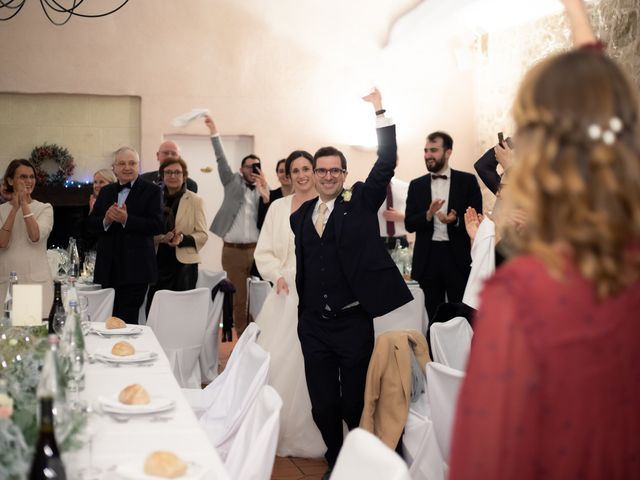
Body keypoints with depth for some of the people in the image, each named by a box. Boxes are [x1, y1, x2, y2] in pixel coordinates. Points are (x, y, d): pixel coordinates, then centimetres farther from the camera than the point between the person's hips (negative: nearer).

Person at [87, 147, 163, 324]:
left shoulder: (151, 191, -1)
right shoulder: (105, 192, 16)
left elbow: (157, 226, -12)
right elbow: (90, 225, 11)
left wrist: (126, 219, -21)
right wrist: (105, 220, -11)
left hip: (135, 270, -5)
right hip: (108, 269, 5)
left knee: (126, 320, -5)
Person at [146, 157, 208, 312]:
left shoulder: (195, 200, 4)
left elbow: (203, 235, 1)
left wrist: (183, 239, -18)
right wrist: (161, 238, -11)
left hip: (184, 264, -2)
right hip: (159, 264, 2)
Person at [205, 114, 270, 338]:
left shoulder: (265, 191, 8)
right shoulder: (233, 182, 7)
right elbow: (221, 159, -3)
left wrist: (265, 195, -13)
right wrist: (214, 132, -11)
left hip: (257, 250, 1)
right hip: (234, 250, -1)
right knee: (239, 298, 4)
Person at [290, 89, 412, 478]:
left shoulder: (361, 201, 0)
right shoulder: (302, 216, 10)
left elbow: (386, 164, -12)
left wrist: (380, 113, -18)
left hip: (353, 322, -3)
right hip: (313, 325, 4)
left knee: (355, 404, 6)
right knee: (323, 406, 8)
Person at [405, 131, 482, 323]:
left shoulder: (467, 181, 1)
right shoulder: (416, 185, 8)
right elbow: (409, 224, 2)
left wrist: (456, 220, -21)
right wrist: (428, 214, -16)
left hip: (457, 257, -2)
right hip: (428, 258, 2)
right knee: (434, 317, 10)